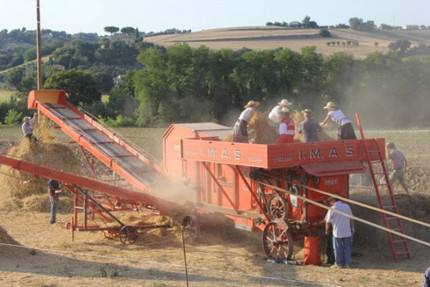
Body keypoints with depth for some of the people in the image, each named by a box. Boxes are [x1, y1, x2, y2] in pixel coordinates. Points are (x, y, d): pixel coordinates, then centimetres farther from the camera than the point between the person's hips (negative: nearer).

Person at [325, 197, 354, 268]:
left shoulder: (332, 209, -9)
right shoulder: (347, 206, 3)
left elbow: (328, 221, -4)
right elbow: (351, 220, 7)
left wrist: (327, 230, 9)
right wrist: (351, 229, 16)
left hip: (337, 232, -4)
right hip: (347, 232, 4)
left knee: (338, 249, 7)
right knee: (347, 248, 11)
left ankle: (340, 264, 11)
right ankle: (348, 263, 14)